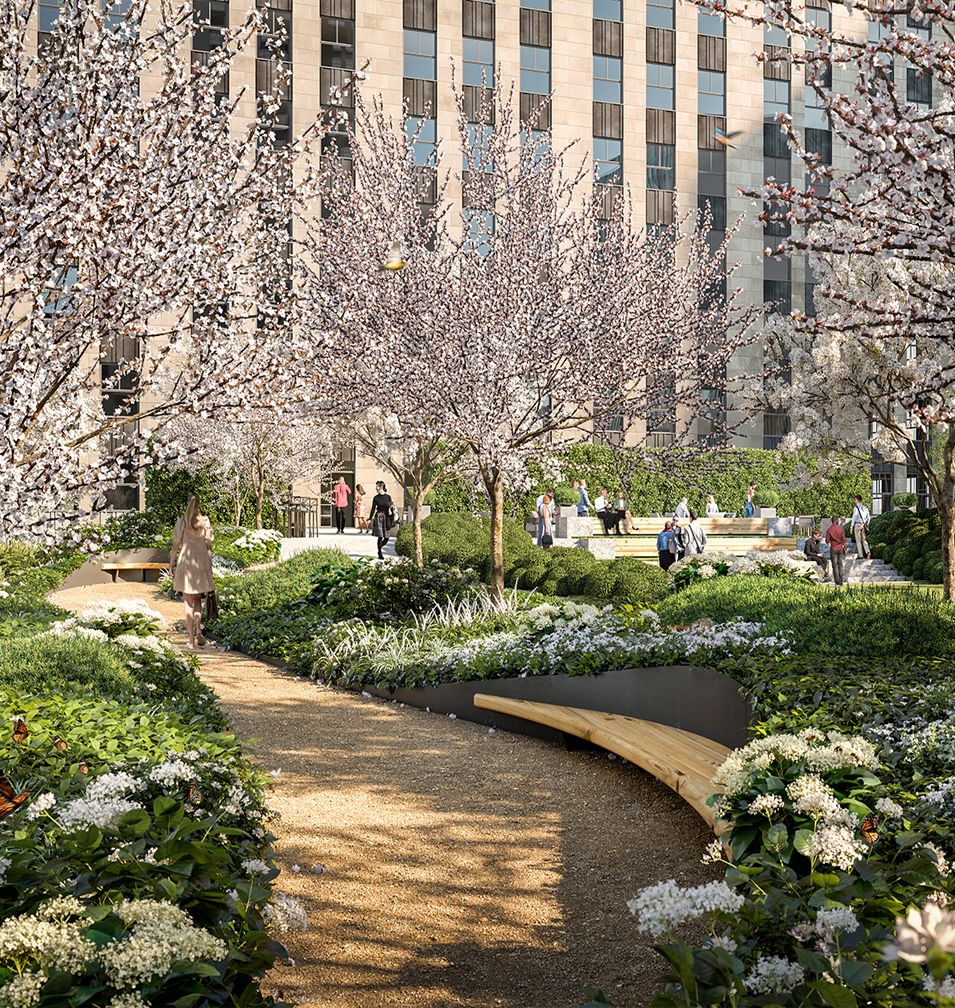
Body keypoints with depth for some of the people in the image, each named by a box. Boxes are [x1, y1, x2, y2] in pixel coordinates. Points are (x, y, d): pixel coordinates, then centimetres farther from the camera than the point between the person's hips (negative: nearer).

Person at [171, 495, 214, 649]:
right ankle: (198, 629, -4)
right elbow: (209, 546, -1)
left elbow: (175, 546, -3)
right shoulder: (205, 522, -2)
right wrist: (210, 568, 5)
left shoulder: (182, 522, -4)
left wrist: (171, 566, 5)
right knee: (197, 600, 18)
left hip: (185, 563, -1)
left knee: (188, 602, 6)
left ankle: (192, 639, 3)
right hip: (202, 563, 1)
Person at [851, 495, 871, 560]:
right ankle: (868, 552, -10)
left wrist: (852, 527, -6)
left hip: (857, 525, -5)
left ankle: (861, 556, 5)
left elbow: (854, 518, -12)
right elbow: (868, 517, 13)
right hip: (864, 525, 5)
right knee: (864, 540, 10)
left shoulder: (856, 508, -11)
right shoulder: (865, 508, 8)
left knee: (858, 541, 3)